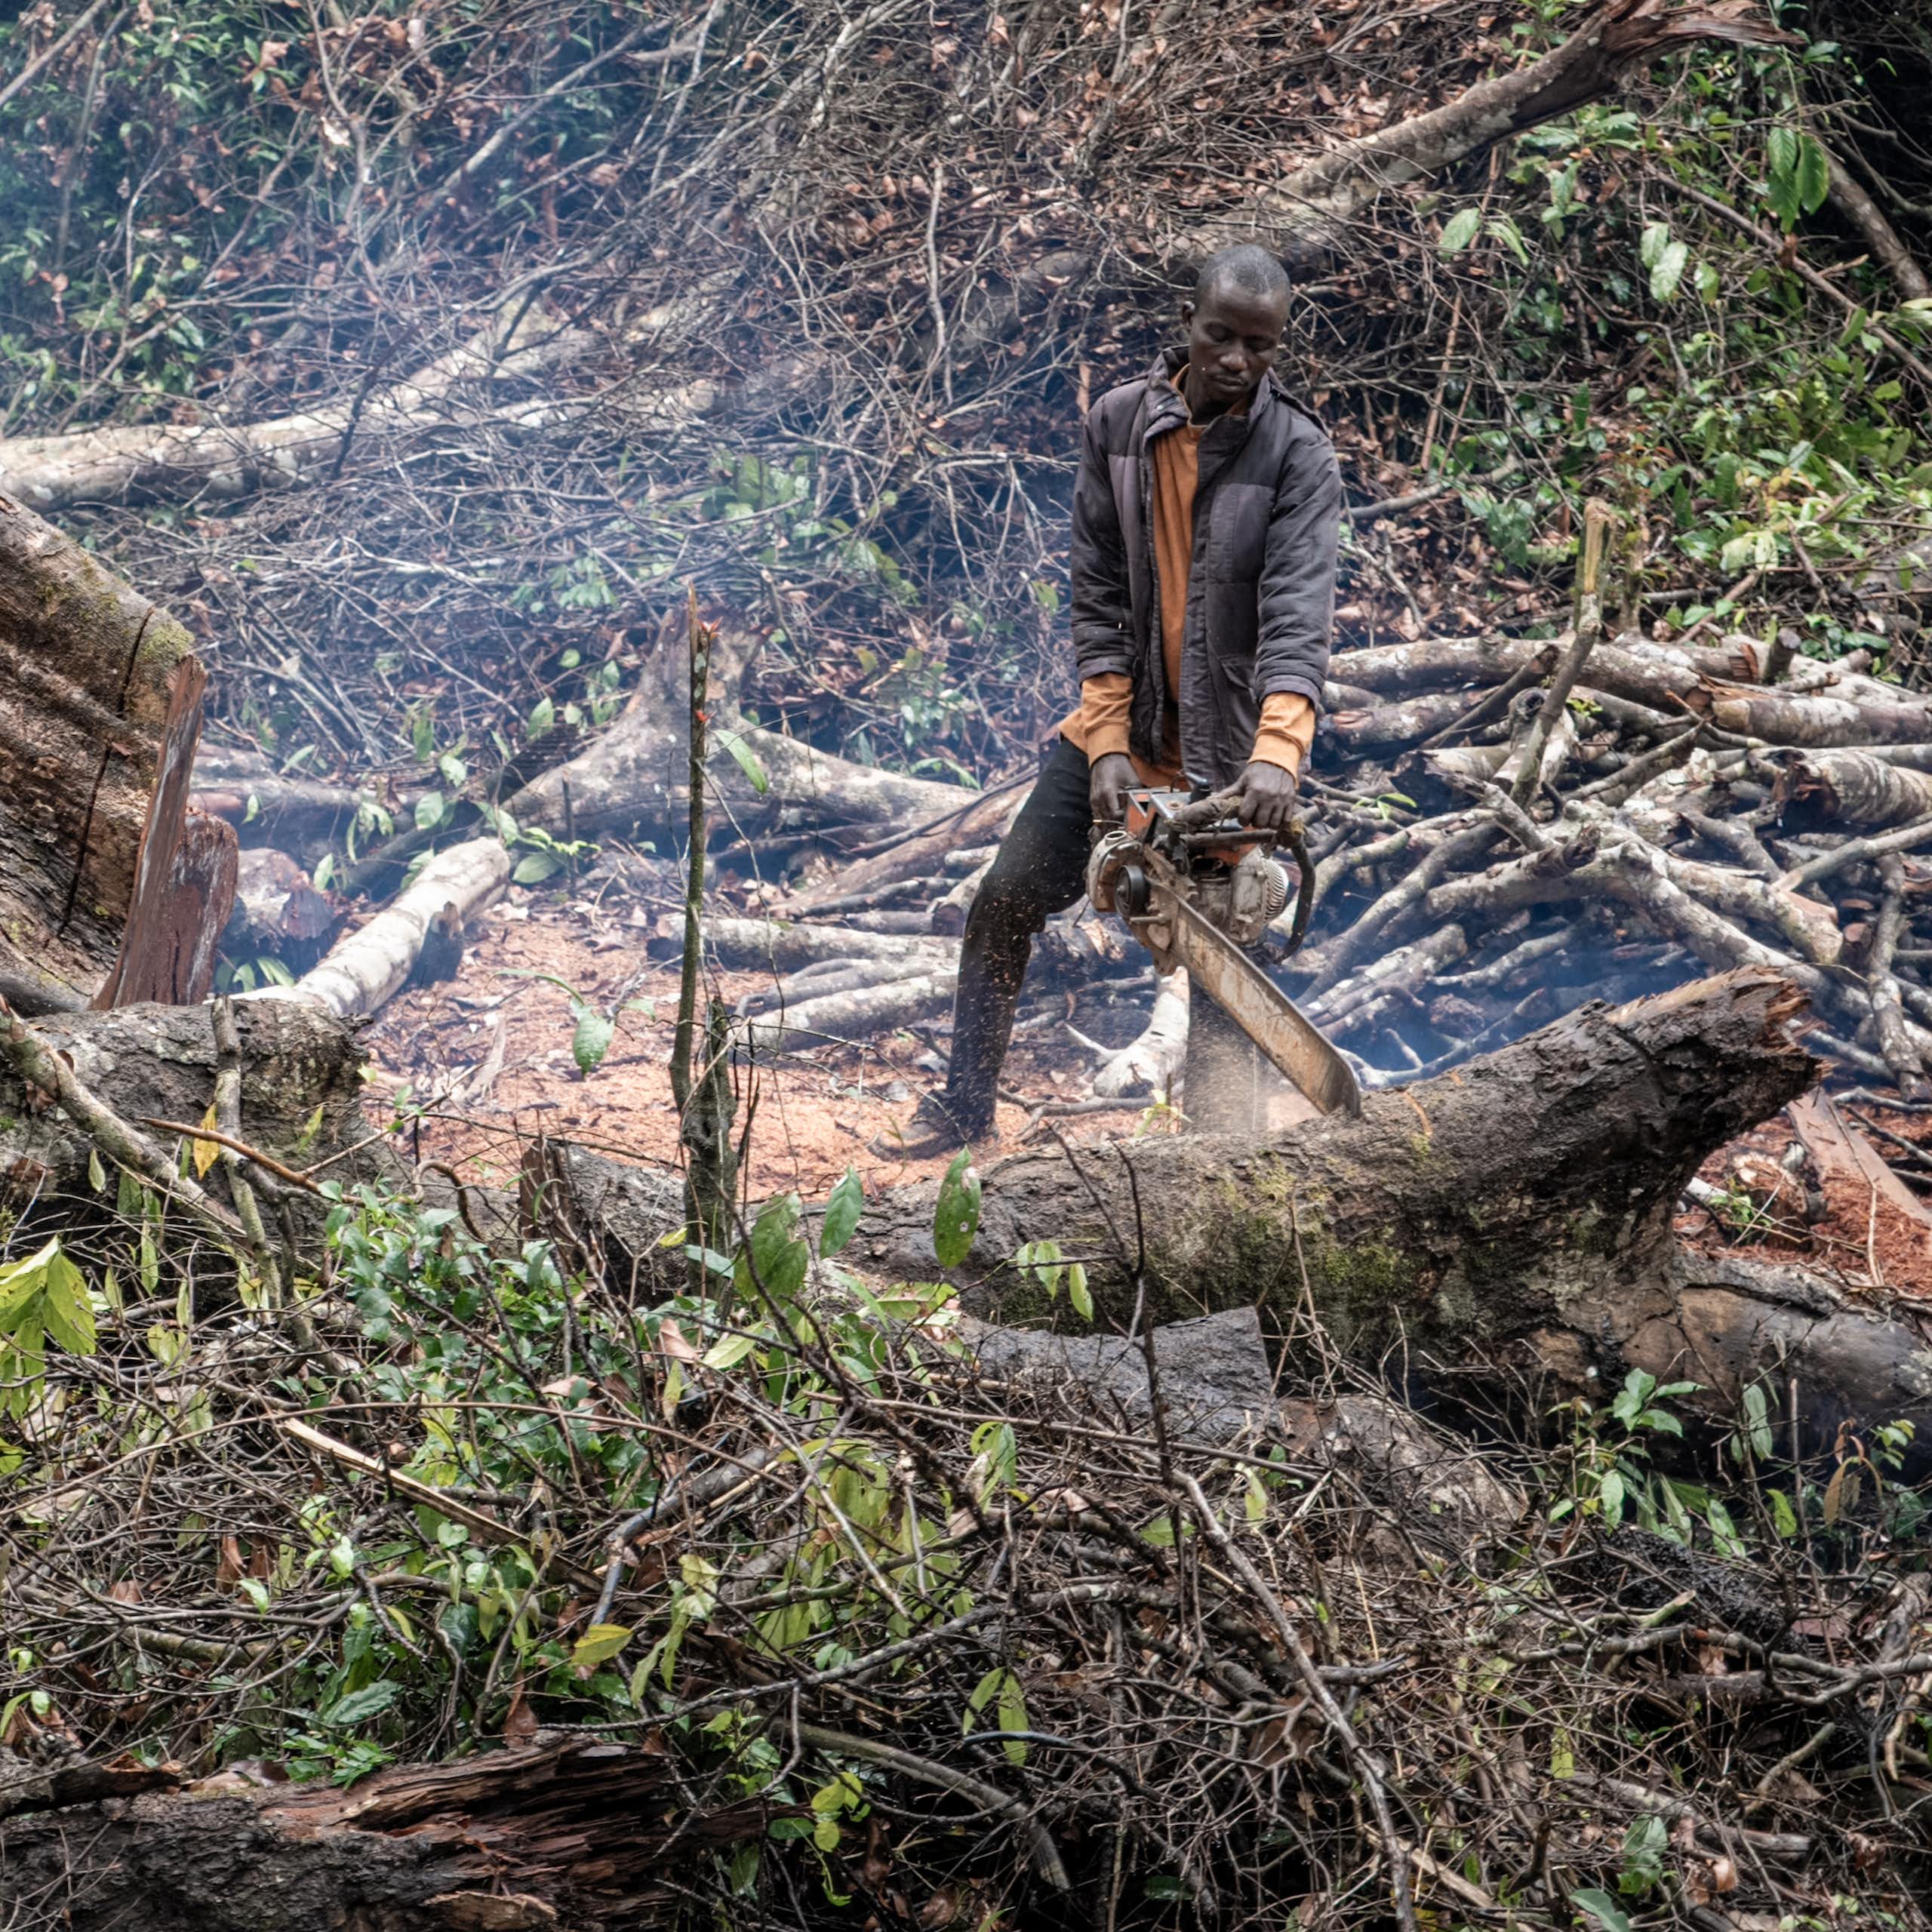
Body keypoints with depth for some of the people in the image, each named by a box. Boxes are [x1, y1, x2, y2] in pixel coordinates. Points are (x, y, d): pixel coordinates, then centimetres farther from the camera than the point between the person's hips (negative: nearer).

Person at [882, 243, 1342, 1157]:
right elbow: (1098, 592, -3)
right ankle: (963, 1106, 15)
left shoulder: (1296, 453, -13)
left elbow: (1298, 611, -24)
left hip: (1227, 750, -3)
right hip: (1121, 725, 3)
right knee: (1006, 901, 1)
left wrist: (1277, 755, -38)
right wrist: (1107, 744, -12)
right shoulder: (1117, 423, -3)